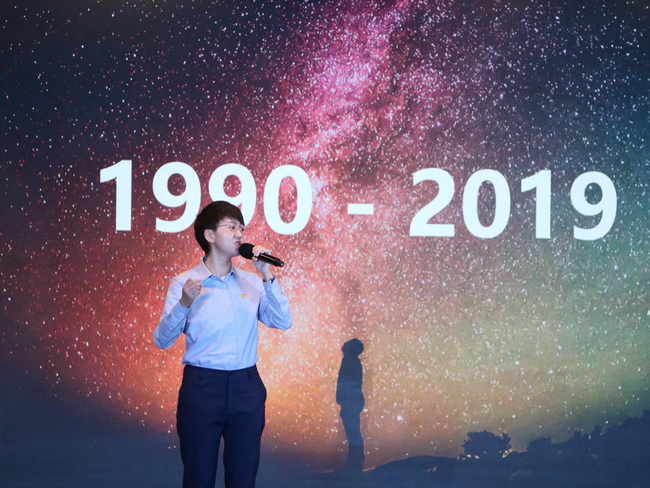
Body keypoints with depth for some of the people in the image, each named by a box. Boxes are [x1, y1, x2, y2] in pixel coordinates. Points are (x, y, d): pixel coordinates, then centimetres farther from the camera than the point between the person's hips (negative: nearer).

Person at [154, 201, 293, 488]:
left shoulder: (252, 282, 10)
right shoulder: (184, 283, -1)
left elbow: (282, 322, 0)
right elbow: (163, 341, -5)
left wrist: (267, 276, -6)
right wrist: (184, 304, -21)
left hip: (246, 387, 3)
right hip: (202, 386, -3)